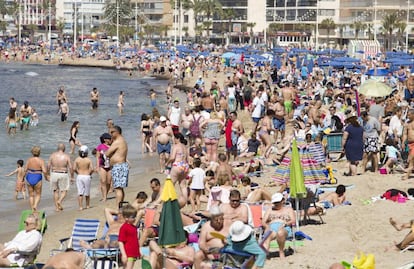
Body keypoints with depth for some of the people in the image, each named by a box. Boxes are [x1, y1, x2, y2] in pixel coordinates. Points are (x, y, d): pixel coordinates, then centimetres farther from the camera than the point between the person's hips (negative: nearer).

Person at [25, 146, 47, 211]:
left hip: (29, 178, 2)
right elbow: (44, 171, -17)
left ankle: (32, 210, 14)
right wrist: (46, 177, 2)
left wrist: (26, 176, 12)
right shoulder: (41, 160, -10)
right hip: (37, 179, -2)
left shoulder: (29, 160, -3)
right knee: (38, 195, 13)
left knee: (31, 195, 14)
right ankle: (35, 205, -12)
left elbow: (25, 170, -6)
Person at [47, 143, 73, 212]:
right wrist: (72, 177, 1)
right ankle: (60, 201, -15)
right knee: (64, 191, 11)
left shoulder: (53, 155, -1)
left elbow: (48, 166, -2)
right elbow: (70, 167, -8)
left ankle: (57, 207, 14)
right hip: (63, 175, -2)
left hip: (54, 174, 2)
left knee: (55, 191, 14)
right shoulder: (67, 156, -6)